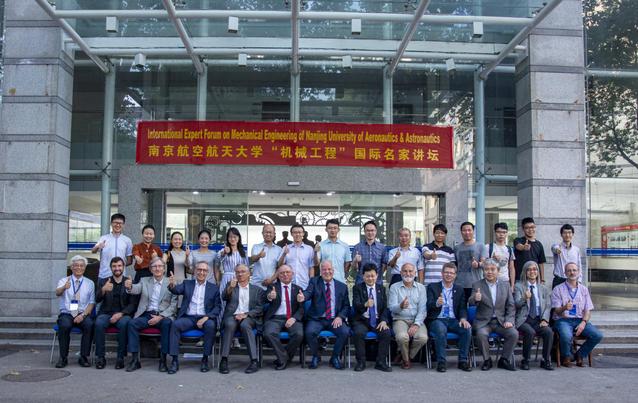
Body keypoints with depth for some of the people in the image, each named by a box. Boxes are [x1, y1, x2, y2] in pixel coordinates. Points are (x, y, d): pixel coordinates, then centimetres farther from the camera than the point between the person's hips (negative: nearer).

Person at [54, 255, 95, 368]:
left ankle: (83, 357, -20)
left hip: (83, 314, 1)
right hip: (66, 314, -1)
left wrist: (83, 315, -13)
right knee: (64, 325, -33)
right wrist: (64, 287, -40)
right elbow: (57, 292, -15)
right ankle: (63, 357, -17)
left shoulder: (90, 283, 12)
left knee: (89, 325, -31)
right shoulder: (63, 281, 7)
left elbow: (91, 303, 6)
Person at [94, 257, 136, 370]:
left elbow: (133, 304, 3)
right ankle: (100, 357, -20)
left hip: (123, 314, -1)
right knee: (99, 323, -31)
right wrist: (103, 290, -23)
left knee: (124, 323, -34)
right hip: (106, 313, 1)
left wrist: (120, 314, -15)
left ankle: (120, 358, -24)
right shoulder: (103, 282, 13)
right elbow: (97, 300, -1)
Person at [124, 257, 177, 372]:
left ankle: (163, 359, -25)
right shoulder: (144, 281, 14)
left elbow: (173, 305, 0)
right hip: (146, 315, 2)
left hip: (163, 316, -2)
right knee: (132, 323, -25)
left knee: (167, 323, -33)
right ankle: (135, 359, -19)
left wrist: (160, 317, -14)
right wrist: (129, 287, -33)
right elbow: (136, 289, -9)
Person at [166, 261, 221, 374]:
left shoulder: (213, 288, 13)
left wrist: (206, 318, -12)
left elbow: (217, 307, 5)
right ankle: (174, 360, -23)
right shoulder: (187, 284, 15)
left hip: (205, 318, -1)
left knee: (211, 325, -32)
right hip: (188, 318, 1)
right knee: (175, 324, -28)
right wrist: (172, 285, -32)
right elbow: (177, 290, -6)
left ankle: (205, 358, -19)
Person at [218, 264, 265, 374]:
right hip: (232, 316, 1)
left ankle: (254, 360, -35)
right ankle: (224, 360, -32)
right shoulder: (231, 285, 19)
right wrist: (230, 287, -23)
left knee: (245, 325, -34)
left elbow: (259, 308, 6)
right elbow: (224, 297, -1)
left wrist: (245, 315, -11)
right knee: (230, 324, -34)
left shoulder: (257, 290, 17)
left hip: (249, 317, 0)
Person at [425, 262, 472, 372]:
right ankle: (441, 361, -23)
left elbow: (463, 307, 8)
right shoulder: (432, 287, 7)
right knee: (441, 330, -35)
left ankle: (463, 361, -13)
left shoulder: (459, 289, 17)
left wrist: (463, 318, -14)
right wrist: (436, 304, -30)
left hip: (453, 320, 3)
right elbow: (428, 306, -5)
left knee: (467, 329, -26)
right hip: (437, 319, -3)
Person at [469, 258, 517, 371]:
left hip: (501, 321, 2)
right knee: (481, 334, -32)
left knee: (514, 334, -23)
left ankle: (504, 360, -2)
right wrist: (475, 299, -35)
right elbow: (471, 302, -11)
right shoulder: (477, 285, 3)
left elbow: (511, 306, 9)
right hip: (483, 321, -2)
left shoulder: (505, 286, 11)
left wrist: (509, 320, -7)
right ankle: (487, 360, -8)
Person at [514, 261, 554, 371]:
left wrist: (544, 320, -6)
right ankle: (525, 361, -16)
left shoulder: (543, 288, 17)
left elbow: (548, 306, 12)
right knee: (530, 332, -33)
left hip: (538, 320, 3)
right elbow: (516, 304, -7)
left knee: (549, 332, -27)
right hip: (524, 320, -3)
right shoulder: (519, 286, 5)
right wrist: (525, 299, -30)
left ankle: (546, 360, -10)